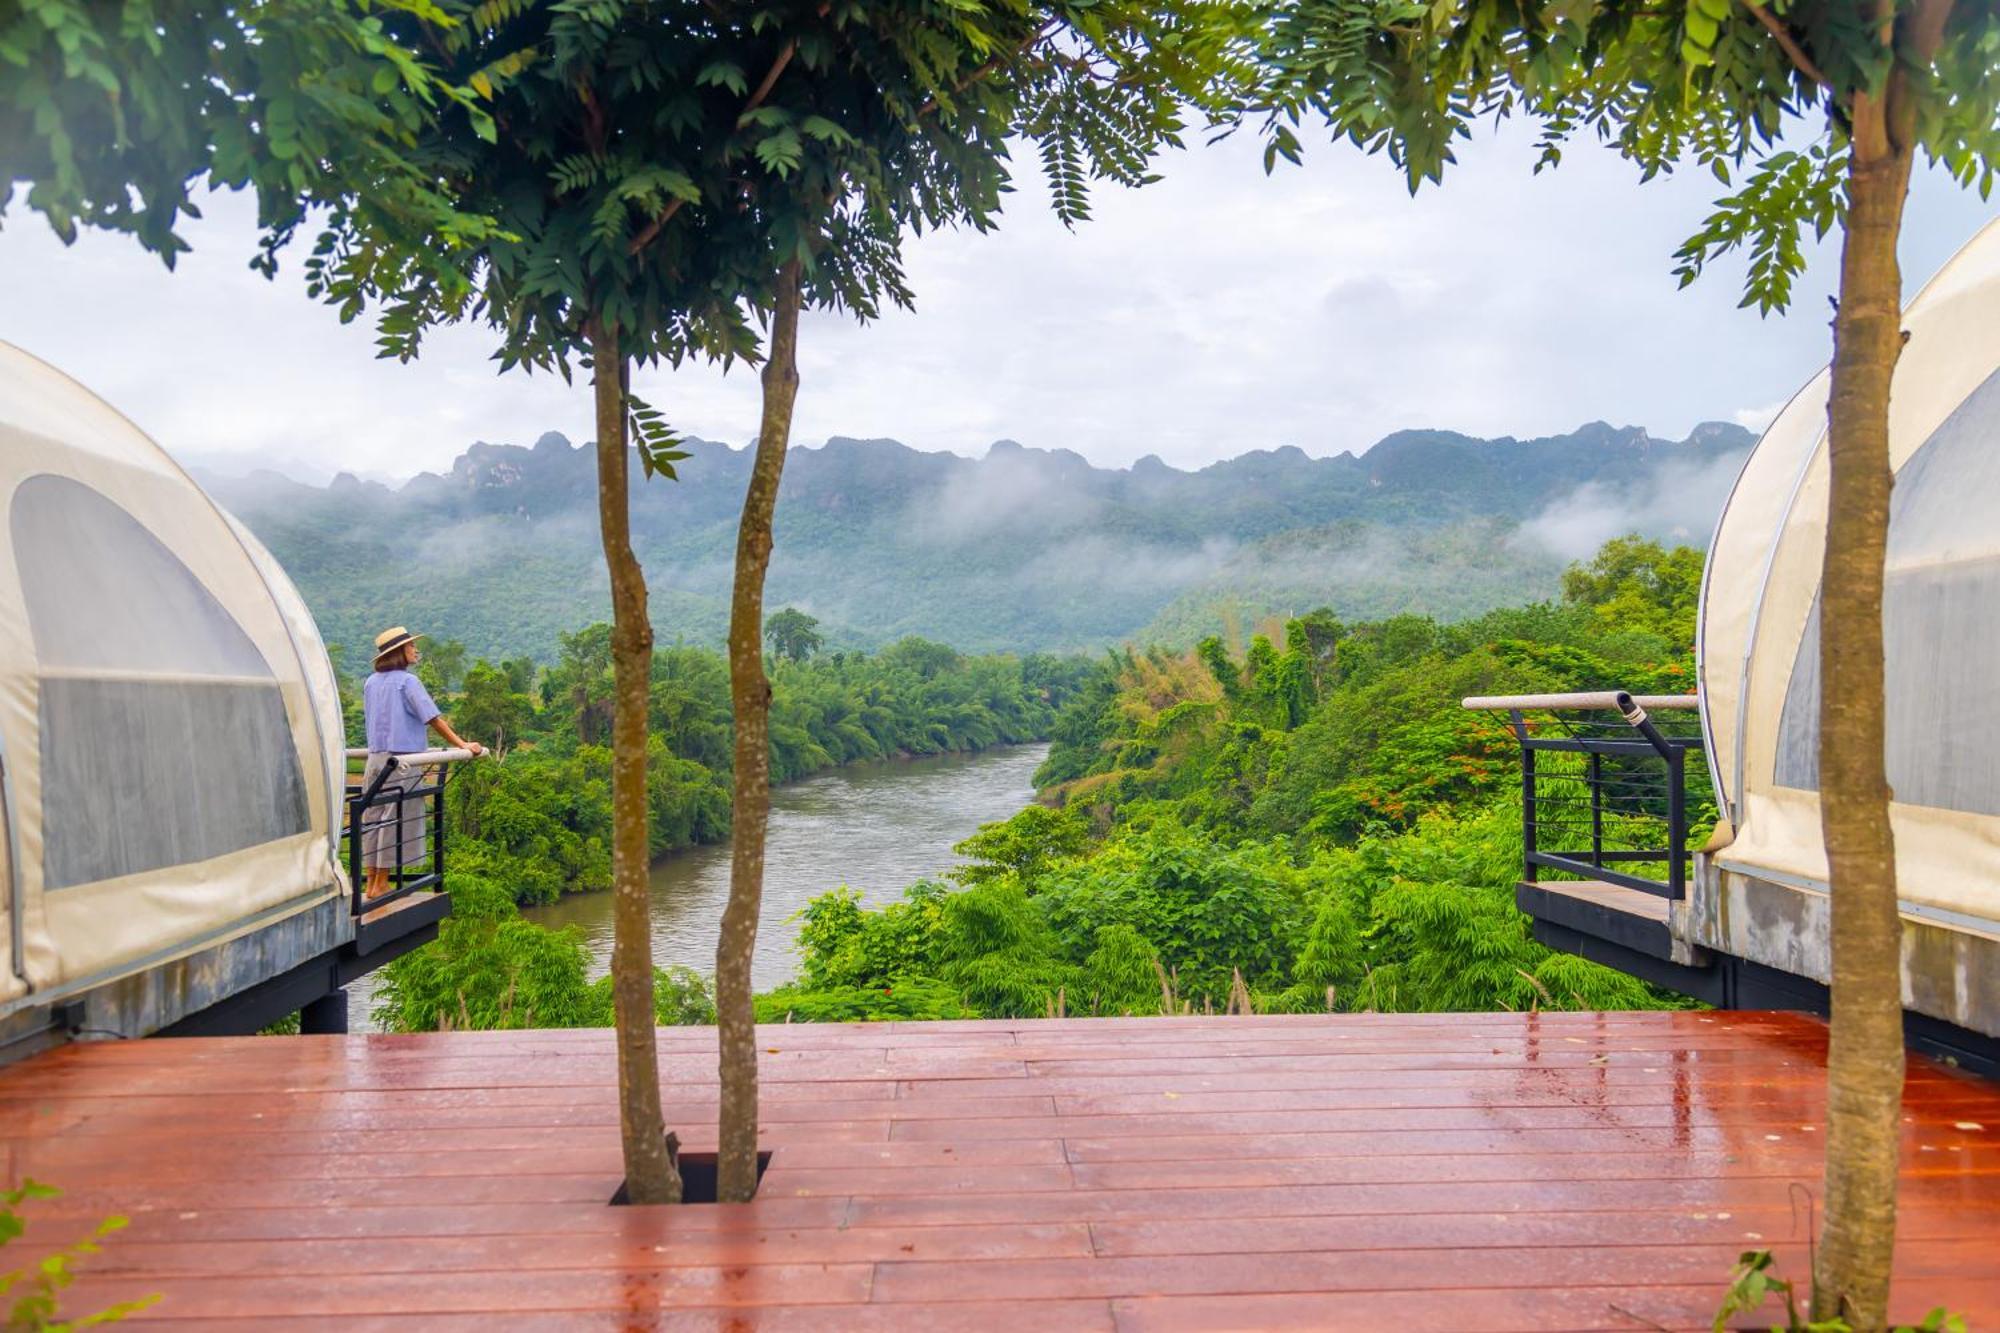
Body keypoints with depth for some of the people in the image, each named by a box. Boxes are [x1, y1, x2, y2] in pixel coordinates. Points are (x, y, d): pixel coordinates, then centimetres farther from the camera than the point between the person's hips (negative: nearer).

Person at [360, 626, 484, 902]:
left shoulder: (371, 682, 12)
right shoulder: (407, 681, -10)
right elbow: (433, 719, -15)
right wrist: (462, 744, -15)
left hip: (376, 758, 7)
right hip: (401, 760, -7)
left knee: (374, 821, 11)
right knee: (394, 822, 0)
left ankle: (372, 885, 16)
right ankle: (380, 886, 3)